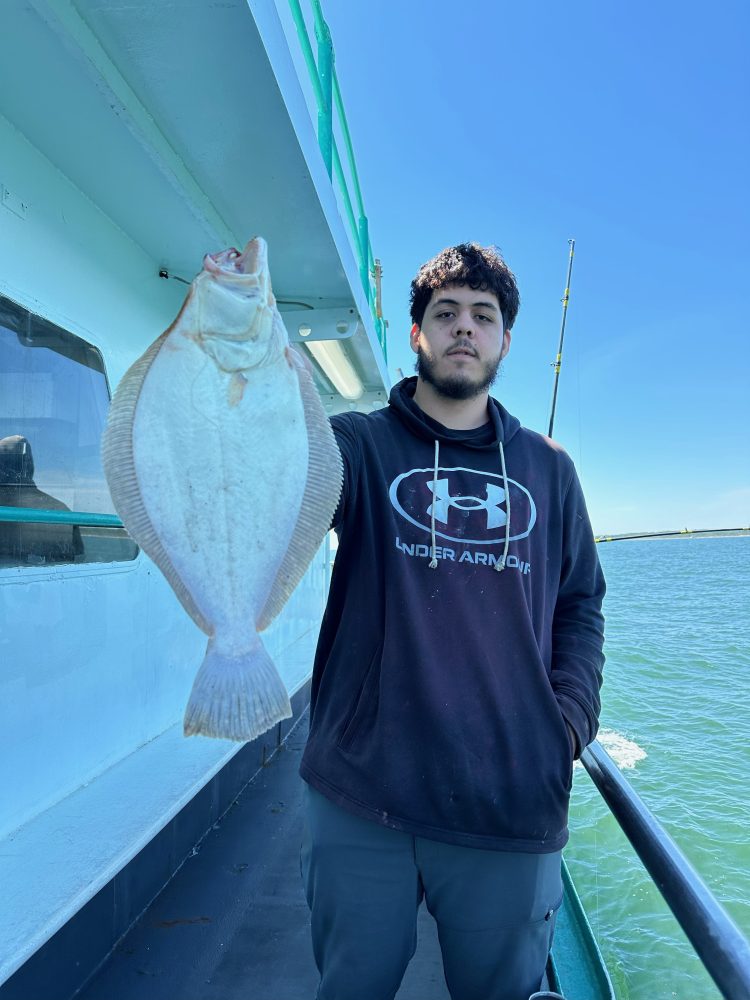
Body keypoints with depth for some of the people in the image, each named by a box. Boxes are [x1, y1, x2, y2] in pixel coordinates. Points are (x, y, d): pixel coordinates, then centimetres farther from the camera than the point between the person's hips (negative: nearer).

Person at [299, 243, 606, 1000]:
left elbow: (580, 607, 11)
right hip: (360, 800, -1)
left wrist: (570, 720, -3)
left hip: (514, 809, 2)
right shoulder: (361, 443, -1)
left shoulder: (547, 468, 7)